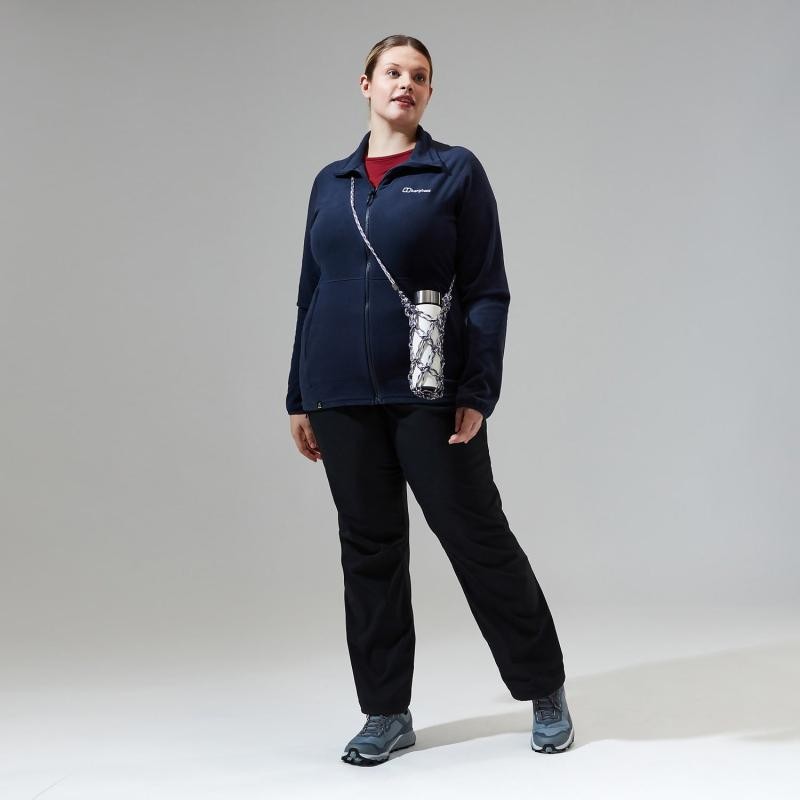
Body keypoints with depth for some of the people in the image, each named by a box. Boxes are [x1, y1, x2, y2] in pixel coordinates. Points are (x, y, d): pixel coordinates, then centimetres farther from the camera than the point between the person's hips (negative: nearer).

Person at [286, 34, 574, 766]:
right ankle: (387, 713, 22)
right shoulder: (331, 182, 12)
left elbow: (488, 291, -4)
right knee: (369, 549, 10)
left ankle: (545, 691, 20)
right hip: (342, 399, 4)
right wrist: (299, 397, 12)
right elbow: (311, 293, 15)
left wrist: (478, 393, -13)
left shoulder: (456, 172, 0)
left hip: (430, 394, -4)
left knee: (478, 538, 2)